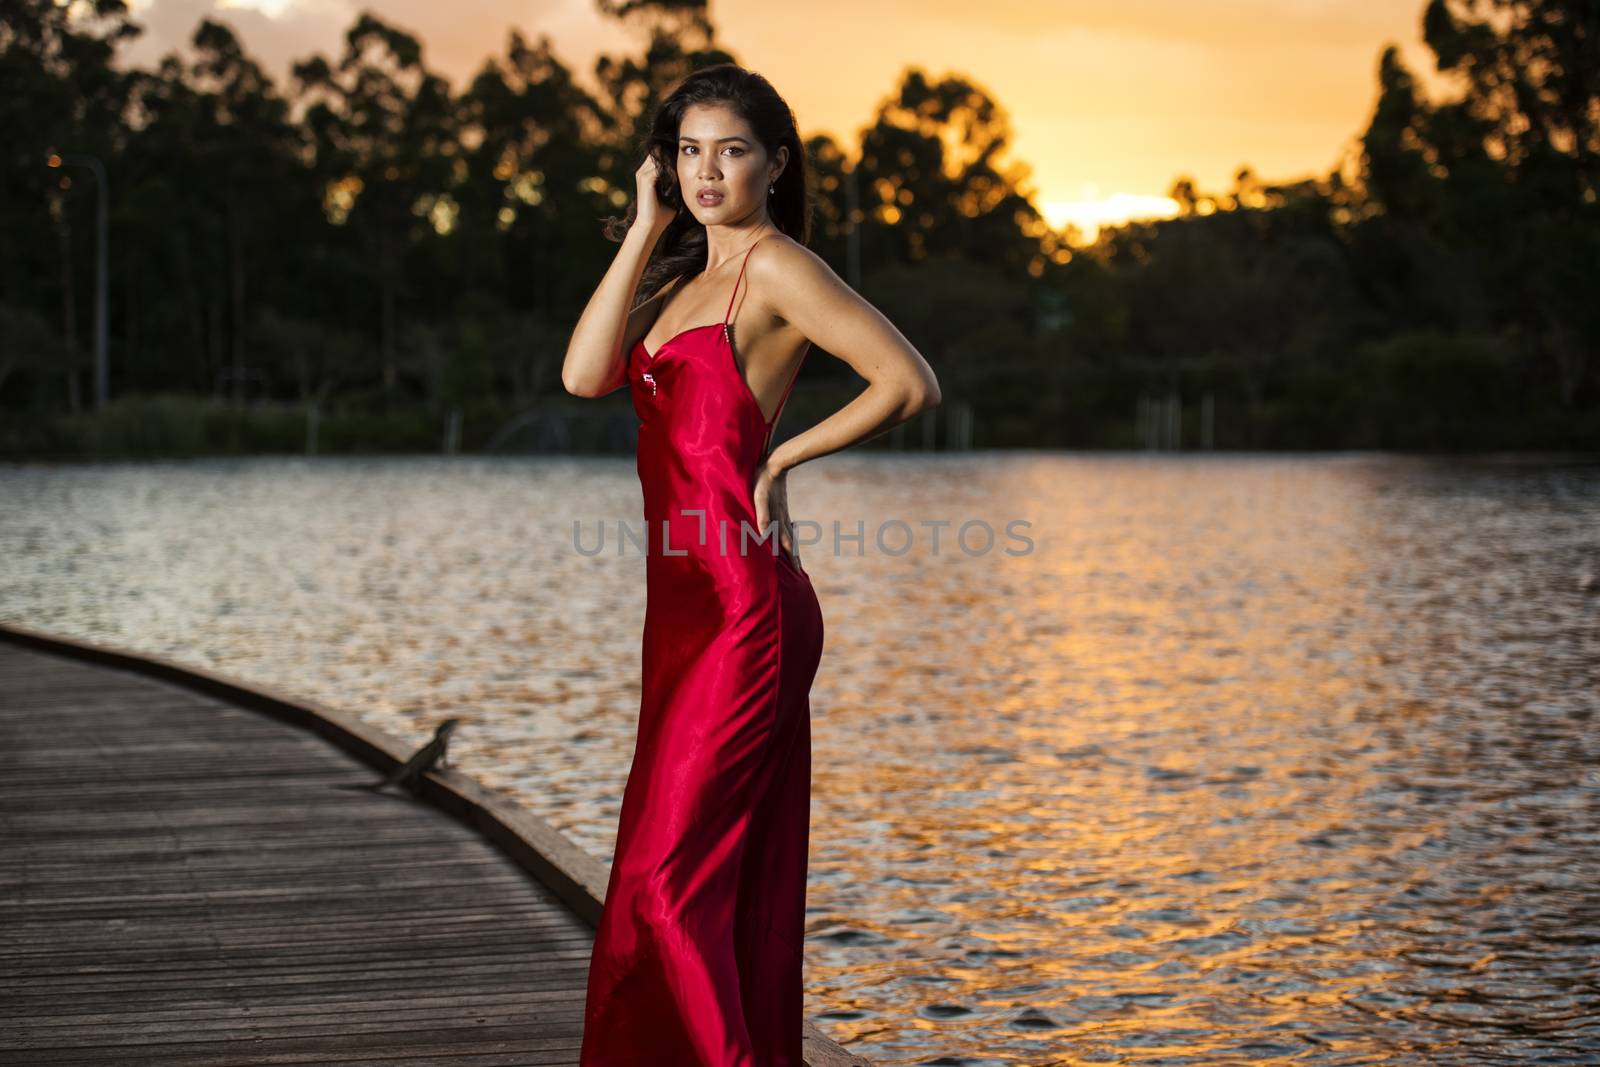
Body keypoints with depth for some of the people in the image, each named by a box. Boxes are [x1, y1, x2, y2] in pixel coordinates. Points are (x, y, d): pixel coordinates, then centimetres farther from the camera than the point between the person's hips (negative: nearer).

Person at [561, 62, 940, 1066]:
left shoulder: (776, 268, -8)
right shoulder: (687, 277, 17)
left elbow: (911, 382, -17)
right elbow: (586, 375, 2)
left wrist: (784, 457, -10)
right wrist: (648, 227, 3)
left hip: (742, 613, -9)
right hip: (691, 608, 9)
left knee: (665, 878, -9)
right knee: (734, 886, 12)